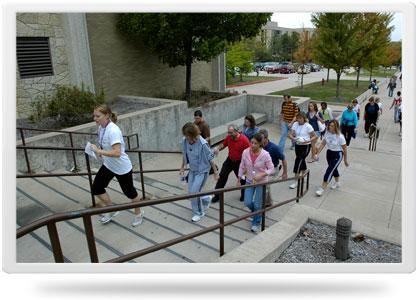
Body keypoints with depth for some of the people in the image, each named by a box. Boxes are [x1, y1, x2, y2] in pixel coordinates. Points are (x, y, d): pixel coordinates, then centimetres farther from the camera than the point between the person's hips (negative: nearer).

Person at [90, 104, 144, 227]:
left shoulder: (113, 130, -29)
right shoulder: (101, 127, -3)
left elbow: (117, 153, -37)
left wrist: (98, 151, -33)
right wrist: (101, 152, 2)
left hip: (122, 168, -8)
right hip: (108, 165, 8)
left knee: (129, 192, 10)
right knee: (96, 188, 7)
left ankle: (138, 213, 36)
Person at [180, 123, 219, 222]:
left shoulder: (203, 144, -28)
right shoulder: (184, 141, -12)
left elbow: (210, 159, -17)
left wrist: (215, 172, -10)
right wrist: (182, 167, 14)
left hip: (202, 171, -6)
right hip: (192, 170, 6)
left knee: (194, 192, -7)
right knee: (191, 191, 13)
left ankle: (198, 213, 17)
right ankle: (206, 199, 43)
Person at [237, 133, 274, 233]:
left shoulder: (265, 155, -22)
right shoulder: (245, 152, -13)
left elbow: (271, 169, -12)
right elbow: (242, 167, -1)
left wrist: (261, 175, -27)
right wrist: (238, 180, 3)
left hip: (261, 182, -3)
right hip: (249, 181, 3)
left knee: (257, 204, 3)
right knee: (247, 203, 4)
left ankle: (256, 223, 28)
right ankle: (257, 211, 40)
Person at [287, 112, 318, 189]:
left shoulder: (308, 126, -13)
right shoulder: (295, 124, 0)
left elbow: (315, 136, -9)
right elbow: (290, 134, -3)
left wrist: (307, 141, -24)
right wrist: (294, 138, -24)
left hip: (305, 146, -5)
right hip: (297, 145, 5)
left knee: (298, 161, -12)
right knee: (301, 161, 19)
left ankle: (296, 182, -6)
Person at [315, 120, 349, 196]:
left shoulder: (340, 137, -20)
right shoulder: (327, 133, -6)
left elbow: (344, 148, -11)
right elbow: (323, 144, 2)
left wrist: (345, 160, -4)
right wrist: (317, 153, -3)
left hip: (337, 155, -6)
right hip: (329, 153, 6)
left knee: (329, 171, -12)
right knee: (334, 169, 23)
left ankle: (322, 189, -9)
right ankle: (337, 183, 48)